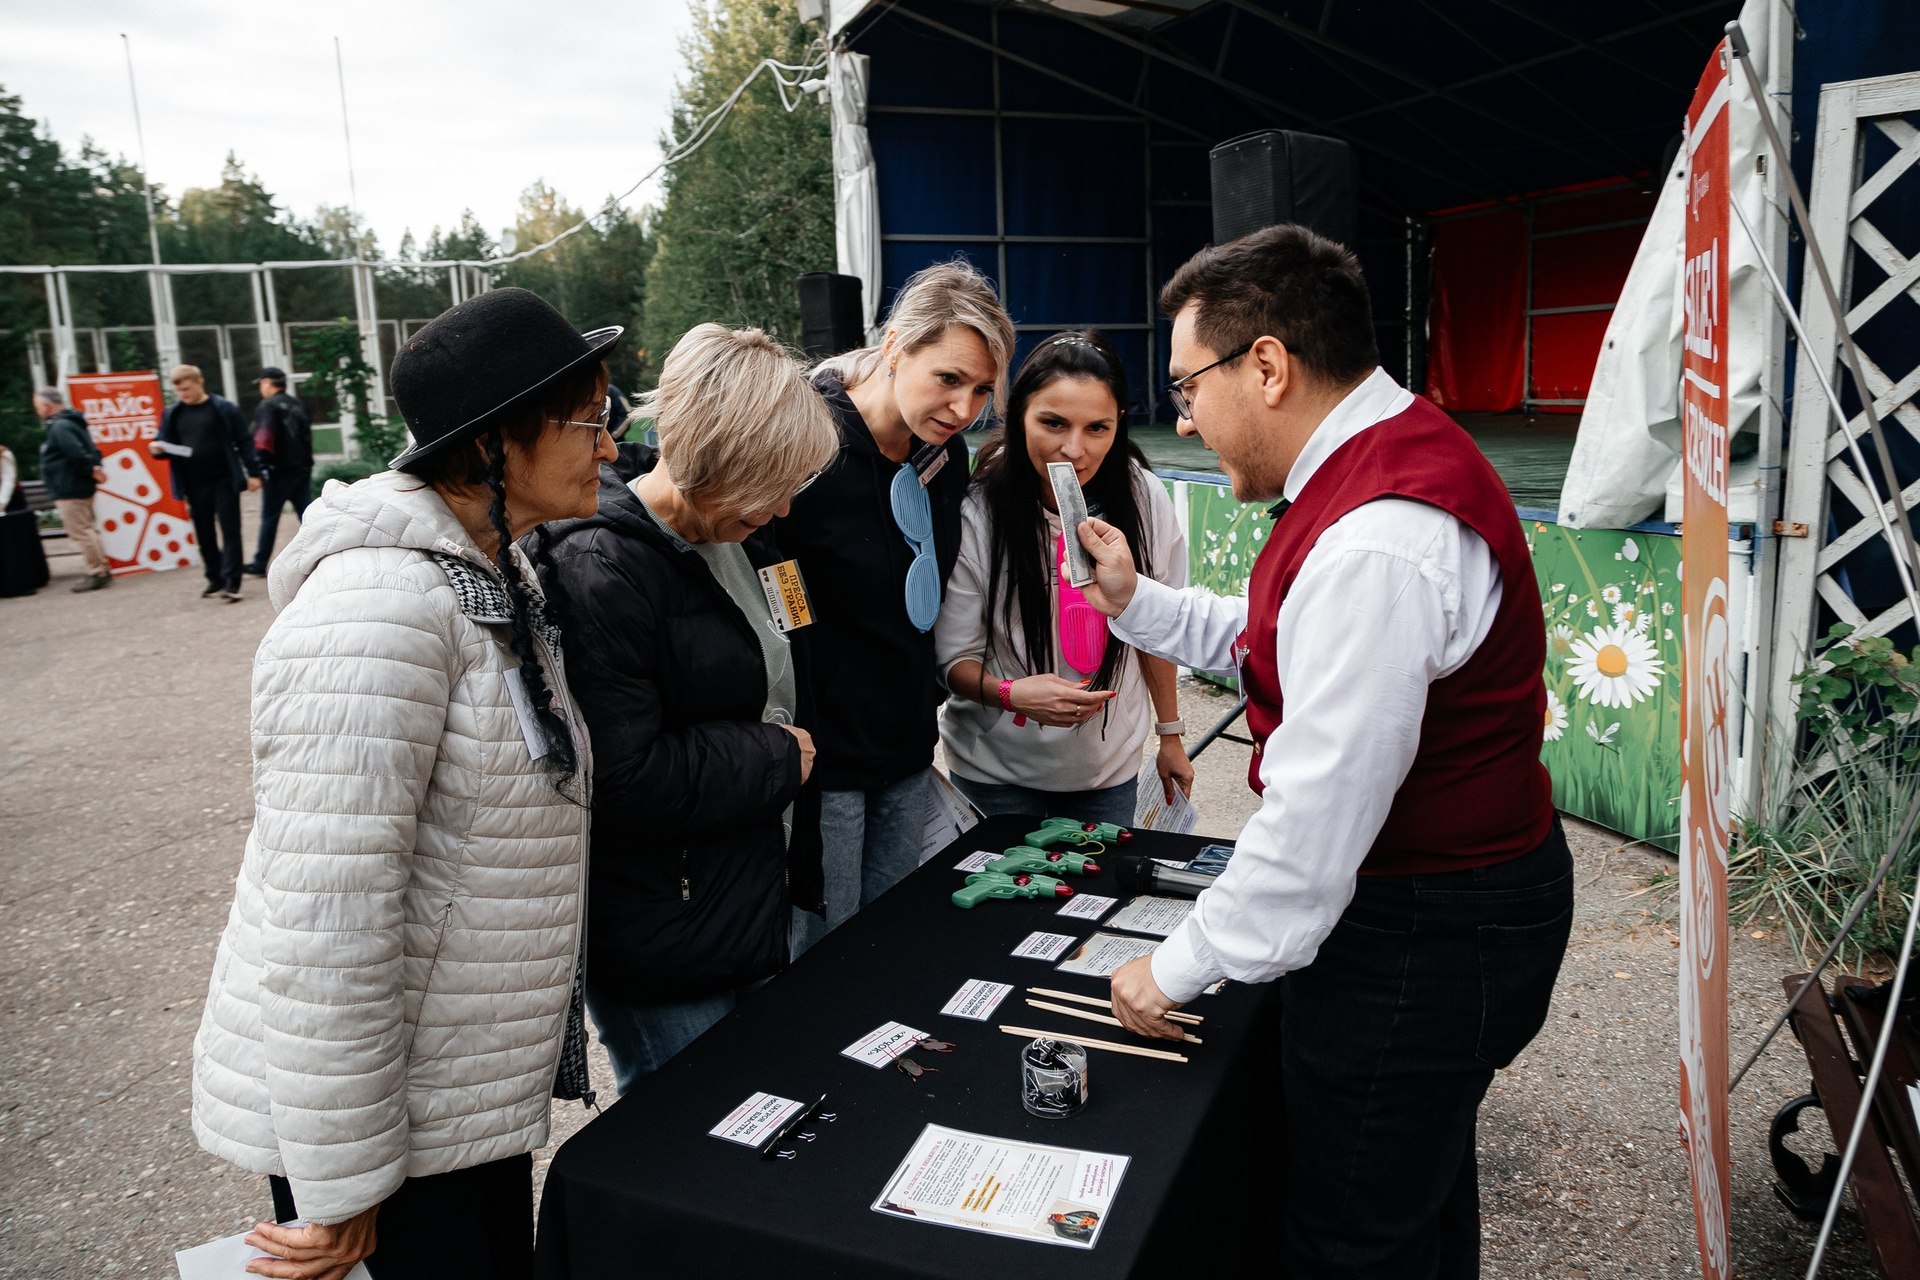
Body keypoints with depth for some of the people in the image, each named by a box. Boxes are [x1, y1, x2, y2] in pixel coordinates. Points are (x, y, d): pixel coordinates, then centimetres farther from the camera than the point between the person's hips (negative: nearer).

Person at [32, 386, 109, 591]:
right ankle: (101, 570, 21)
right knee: (87, 530, 16)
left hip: (69, 491, -11)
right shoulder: (71, 422, 16)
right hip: (81, 488, 11)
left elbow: (78, 454, -28)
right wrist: (95, 468, 2)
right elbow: (91, 450, 17)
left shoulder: (60, 427, -17)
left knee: (80, 533, -6)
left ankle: (97, 573, -3)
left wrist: (91, 469, -14)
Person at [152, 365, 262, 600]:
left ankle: (231, 583, -3)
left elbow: (244, 441, -2)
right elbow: (166, 444, 13)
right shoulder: (172, 413, 7)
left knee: (230, 531, -3)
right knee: (205, 535, 10)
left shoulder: (223, 408, -3)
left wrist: (253, 472, -5)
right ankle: (215, 579, 21)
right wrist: (157, 449, -11)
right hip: (194, 485, 4)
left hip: (224, 481, -4)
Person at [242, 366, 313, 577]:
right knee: (306, 515, 8)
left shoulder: (268, 406, -9)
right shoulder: (297, 404, 14)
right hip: (302, 468, 7)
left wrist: (259, 469, -18)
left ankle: (260, 564, 8)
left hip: (279, 471, -7)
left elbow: (263, 440, -18)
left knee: (270, 518, 1)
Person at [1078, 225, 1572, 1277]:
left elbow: (1317, 816, -29)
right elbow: (1281, 645, 15)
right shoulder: (1397, 450, 5)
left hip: (1420, 940, -10)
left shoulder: (1374, 548, -30)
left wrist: (1181, 966, -17)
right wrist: (1136, 601, 5)